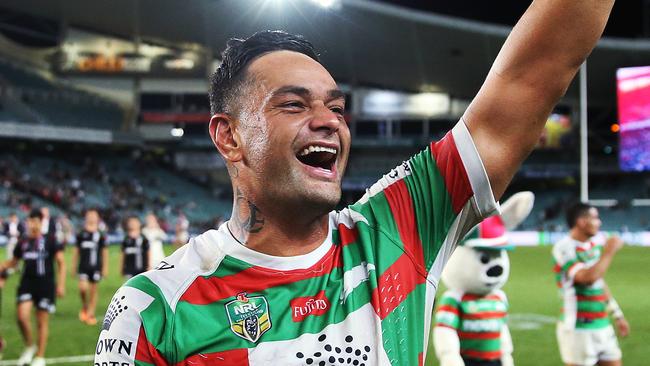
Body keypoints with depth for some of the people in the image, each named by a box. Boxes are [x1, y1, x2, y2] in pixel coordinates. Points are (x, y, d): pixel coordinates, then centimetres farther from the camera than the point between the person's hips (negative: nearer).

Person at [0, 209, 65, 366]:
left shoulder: (50, 241, -3)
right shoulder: (22, 242, 8)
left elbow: (61, 263, -1)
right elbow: (13, 262, 22)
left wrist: (61, 285, -8)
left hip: (45, 284, -3)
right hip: (27, 283, 3)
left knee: (42, 322, 3)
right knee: (22, 315, -15)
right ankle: (29, 346, 11)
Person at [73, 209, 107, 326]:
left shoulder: (100, 235, -1)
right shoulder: (81, 234, 2)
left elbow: (104, 252, 4)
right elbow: (76, 251, 10)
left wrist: (105, 268, 2)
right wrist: (74, 266, 10)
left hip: (96, 267, 0)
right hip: (83, 266, 0)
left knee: (93, 290, 6)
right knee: (83, 287, -17)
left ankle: (91, 314, 17)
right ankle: (84, 308, 10)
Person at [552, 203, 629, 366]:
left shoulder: (593, 247, 10)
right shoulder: (564, 248, -15)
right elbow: (587, 278, -28)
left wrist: (618, 315, 24)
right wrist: (609, 252, -18)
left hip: (603, 325, 8)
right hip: (578, 328, -8)